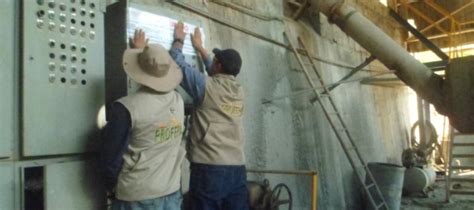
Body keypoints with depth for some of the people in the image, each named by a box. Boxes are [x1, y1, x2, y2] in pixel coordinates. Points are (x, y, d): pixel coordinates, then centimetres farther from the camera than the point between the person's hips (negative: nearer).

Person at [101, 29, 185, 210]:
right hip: (172, 193, 5)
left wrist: (112, 186, 10)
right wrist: (144, 50, 31)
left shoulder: (125, 108, -19)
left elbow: (112, 156, -9)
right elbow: (159, 74, 18)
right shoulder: (178, 101, -5)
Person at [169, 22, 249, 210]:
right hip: (237, 169, 6)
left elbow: (178, 63, 2)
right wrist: (200, 48, 37)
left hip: (209, 168, -5)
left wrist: (179, 40, 21)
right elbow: (219, 76, 28)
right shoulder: (239, 91, 9)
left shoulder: (206, 86, -8)